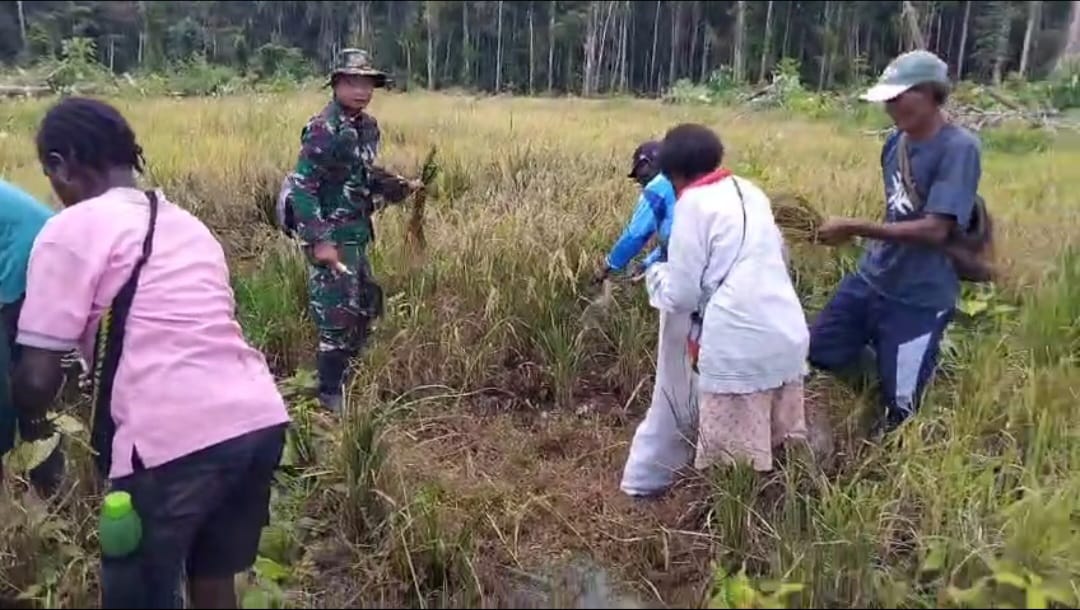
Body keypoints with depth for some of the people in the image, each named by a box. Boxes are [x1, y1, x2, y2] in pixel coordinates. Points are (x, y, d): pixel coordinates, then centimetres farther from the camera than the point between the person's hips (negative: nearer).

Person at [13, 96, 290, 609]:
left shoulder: (72, 229, 2)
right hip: (262, 419, 7)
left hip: (176, 442, -7)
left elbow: (37, 375, -2)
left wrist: (30, 420, 20)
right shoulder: (185, 223, 22)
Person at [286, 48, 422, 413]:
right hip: (331, 235, -9)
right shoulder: (323, 128, -17)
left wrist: (402, 187, 10)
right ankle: (330, 394, 11)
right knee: (338, 314, -4)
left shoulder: (368, 126, 8)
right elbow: (302, 187, -21)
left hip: (358, 234, 9)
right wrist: (319, 241, -25)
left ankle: (344, 376, 35)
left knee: (366, 307, 18)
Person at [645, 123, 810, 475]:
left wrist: (655, 273, 16)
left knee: (735, 465, 3)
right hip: (788, 337, 8)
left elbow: (681, 295, -5)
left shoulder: (693, 204, -4)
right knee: (783, 450, 17)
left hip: (740, 349, -7)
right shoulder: (750, 191, 16)